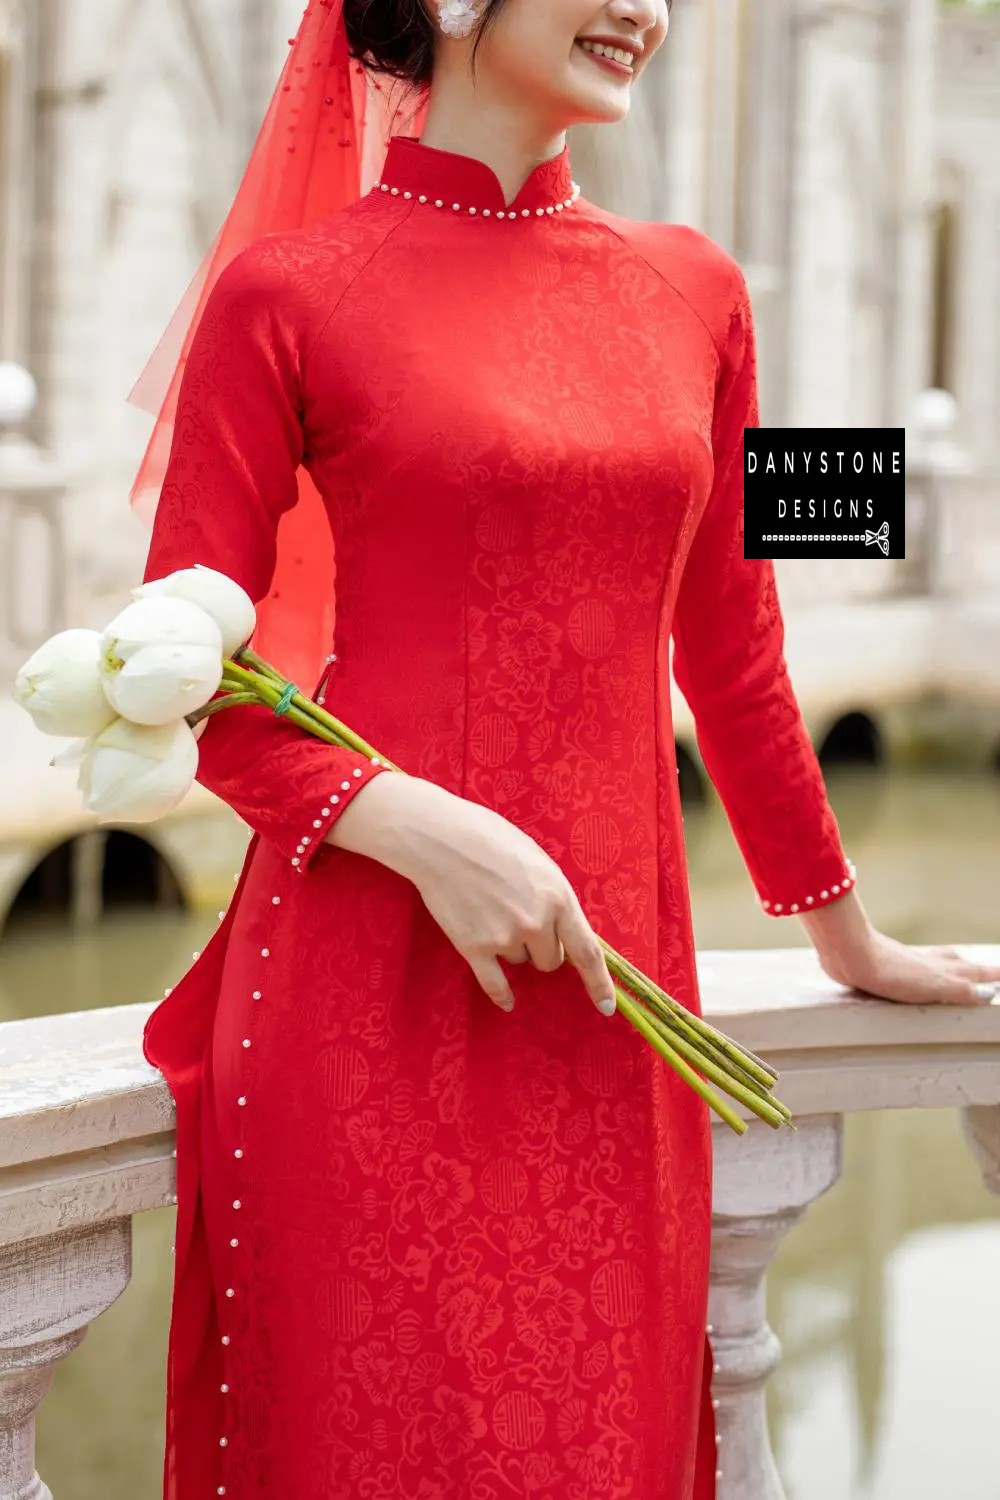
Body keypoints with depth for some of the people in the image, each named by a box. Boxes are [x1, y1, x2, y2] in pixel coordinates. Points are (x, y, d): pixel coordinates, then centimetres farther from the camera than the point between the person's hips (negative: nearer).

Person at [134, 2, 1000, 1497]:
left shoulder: (691, 290, 11)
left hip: (613, 969, 4)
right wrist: (420, 829, -17)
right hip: (371, 990, -4)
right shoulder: (290, 294, -2)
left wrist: (850, 941, 24)